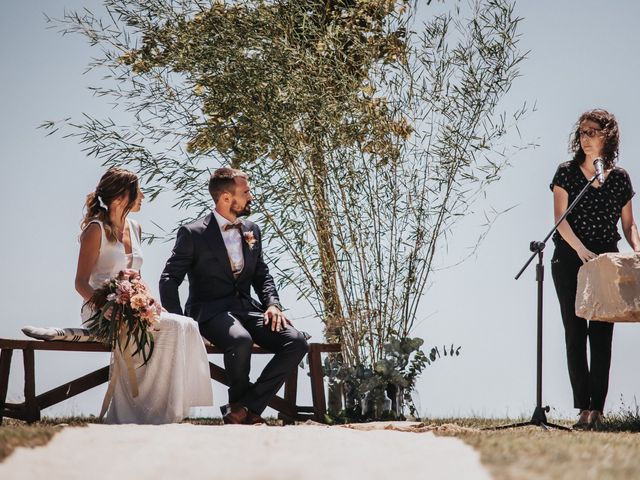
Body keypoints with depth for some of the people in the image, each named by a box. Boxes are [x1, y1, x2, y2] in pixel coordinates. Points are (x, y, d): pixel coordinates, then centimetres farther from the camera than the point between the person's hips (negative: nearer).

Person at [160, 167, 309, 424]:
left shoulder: (252, 230, 15)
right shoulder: (192, 234, -3)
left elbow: (262, 274, 20)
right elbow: (169, 279, -3)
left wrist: (273, 304, -1)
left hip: (246, 307, 6)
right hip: (211, 309, -6)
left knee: (297, 342, -18)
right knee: (240, 340, -39)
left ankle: (246, 405, -14)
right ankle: (240, 400, -9)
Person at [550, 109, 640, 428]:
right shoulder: (567, 172, 2)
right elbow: (560, 218, -6)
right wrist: (581, 249, -21)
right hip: (570, 261, -1)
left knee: (601, 333, -5)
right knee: (575, 333, -3)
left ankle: (597, 407, -8)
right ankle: (583, 408, -4)